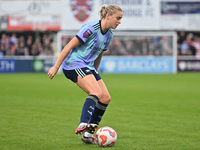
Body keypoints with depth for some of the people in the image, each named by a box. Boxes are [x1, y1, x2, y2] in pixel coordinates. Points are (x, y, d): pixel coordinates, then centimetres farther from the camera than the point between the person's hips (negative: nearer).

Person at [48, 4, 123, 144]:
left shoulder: (109, 35, 10)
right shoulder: (91, 28, -17)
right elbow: (69, 46, -15)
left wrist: (94, 74, 27)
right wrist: (56, 67, -15)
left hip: (88, 67, 9)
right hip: (74, 64, -9)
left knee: (106, 98, -2)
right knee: (96, 92, -28)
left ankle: (88, 134, 4)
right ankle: (83, 125, -41)